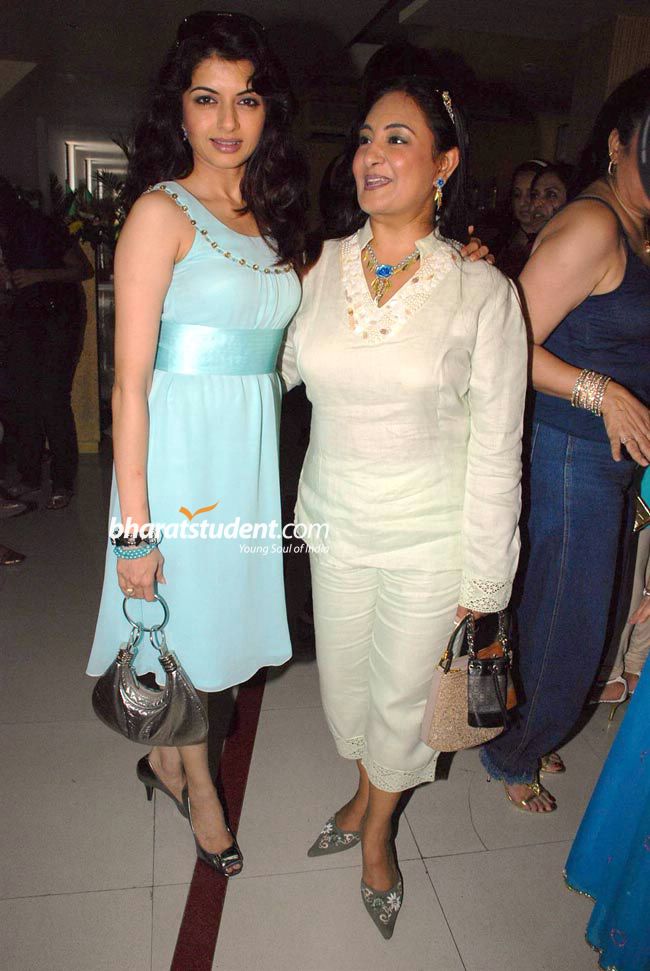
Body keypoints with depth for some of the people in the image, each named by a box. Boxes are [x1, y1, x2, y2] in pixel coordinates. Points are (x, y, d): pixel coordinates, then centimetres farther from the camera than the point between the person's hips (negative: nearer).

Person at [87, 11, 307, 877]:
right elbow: (131, 382, -15)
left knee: (217, 604, 17)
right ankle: (196, 781, 34)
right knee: (179, 612, 9)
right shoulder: (163, 212, -10)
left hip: (252, 446, 7)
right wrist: (135, 524, -17)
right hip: (181, 444, -6)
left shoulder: (268, 218, 11)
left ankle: (167, 755, 42)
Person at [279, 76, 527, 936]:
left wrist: (482, 576, -7)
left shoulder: (482, 291, -13)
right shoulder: (322, 267, -3)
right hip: (334, 518, 4)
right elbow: (271, 369, 13)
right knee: (344, 676, 20)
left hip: (431, 533, -3)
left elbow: (496, 448, -10)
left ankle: (378, 833, 46)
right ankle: (364, 795, 53)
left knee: (403, 691, 14)